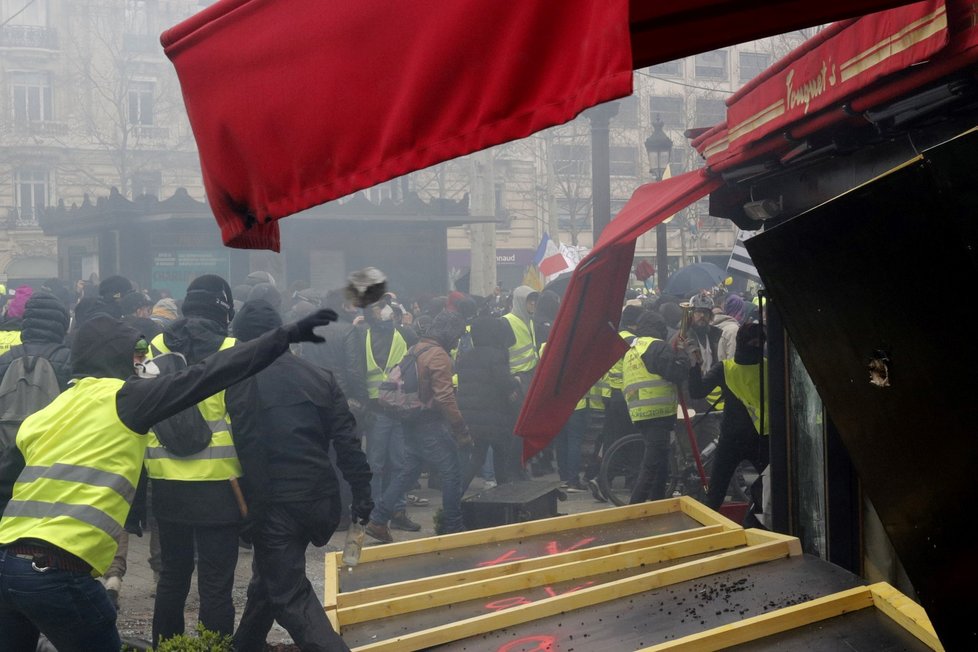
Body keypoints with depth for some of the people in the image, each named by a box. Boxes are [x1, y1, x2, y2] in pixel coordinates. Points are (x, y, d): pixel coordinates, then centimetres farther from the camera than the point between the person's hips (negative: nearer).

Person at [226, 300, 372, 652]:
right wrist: (362, 493, 3)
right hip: (320, 500, 6)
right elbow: (347, 440, 0)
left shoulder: (240, 382, -6)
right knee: (269, 576, 25)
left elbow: (244, 451, -5)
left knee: (288, 595, 2)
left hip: (274, 504, -5)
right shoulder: (320, 376, 4)